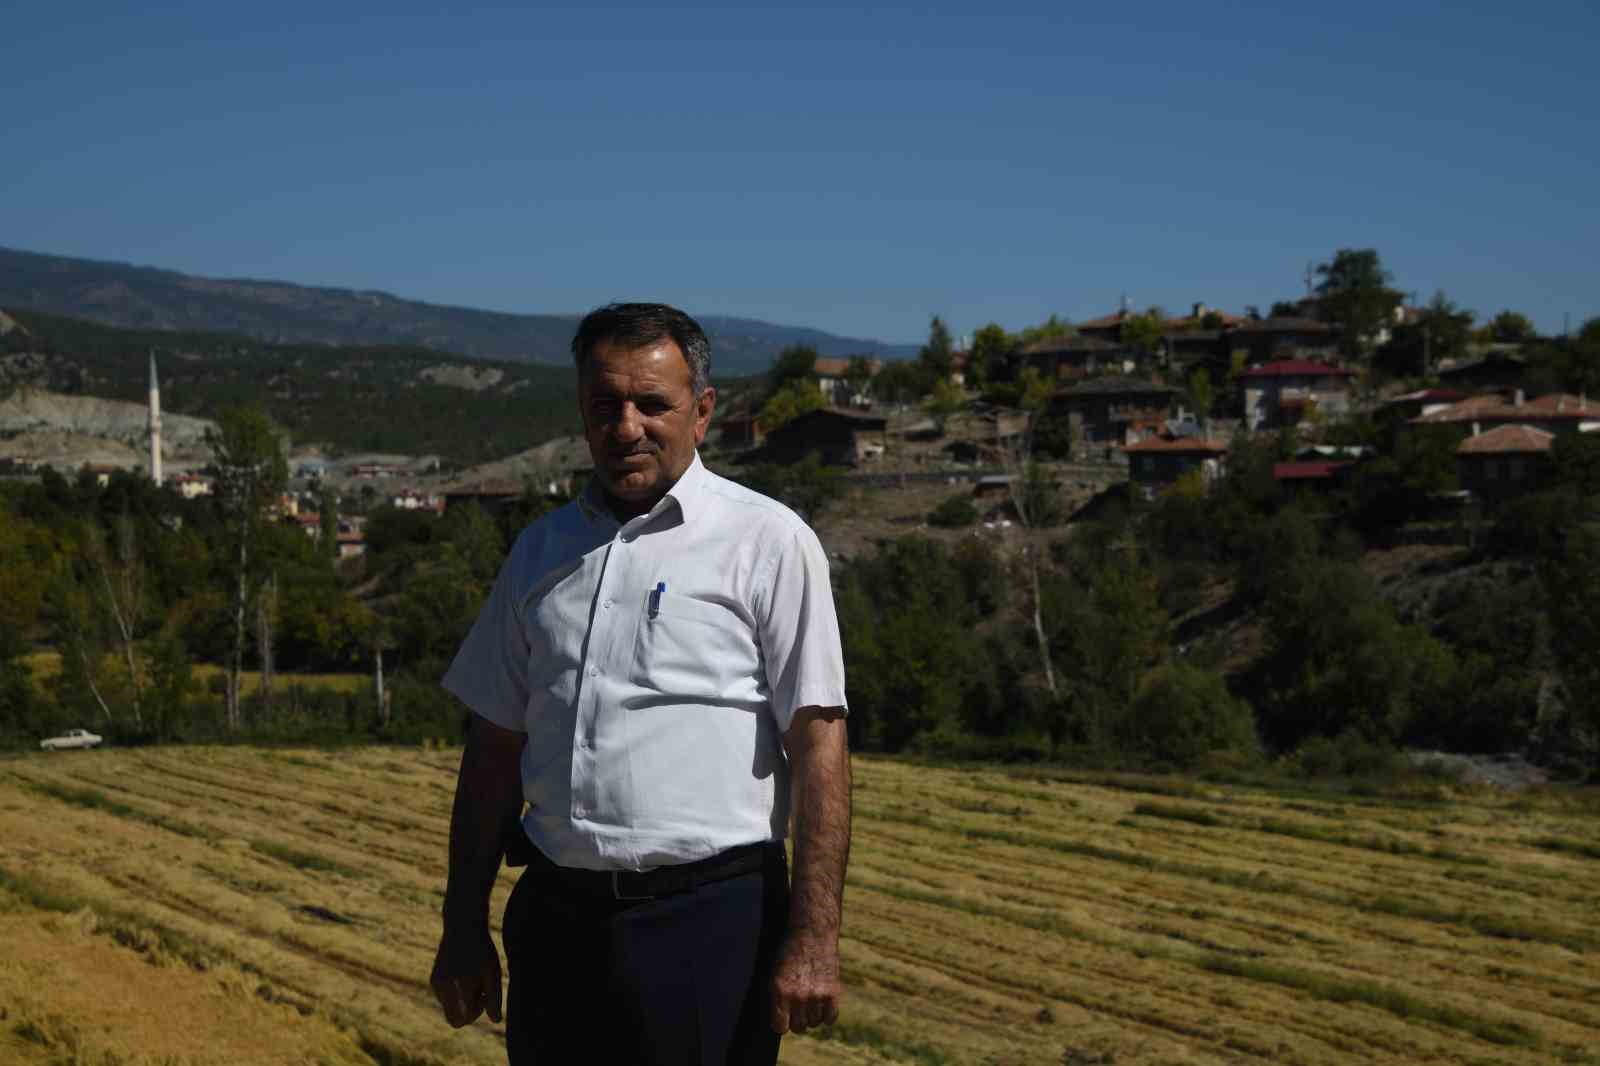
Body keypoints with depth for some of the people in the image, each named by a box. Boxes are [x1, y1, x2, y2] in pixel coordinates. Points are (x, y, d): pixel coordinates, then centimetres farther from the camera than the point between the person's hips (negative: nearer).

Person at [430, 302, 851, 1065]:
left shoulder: (767, 542, -3)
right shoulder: (542, 550, 13)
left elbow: (818, 742, -8)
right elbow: (495, 745, 16)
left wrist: (814, 939, -14)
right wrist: (463, 924, 13)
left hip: (710, 918, -5)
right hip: (556, 917, 5)